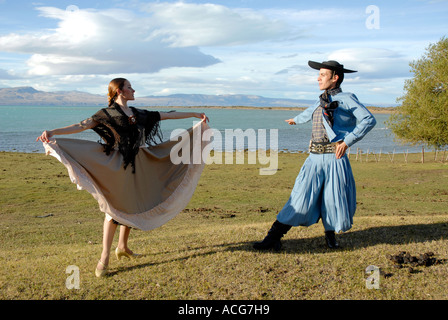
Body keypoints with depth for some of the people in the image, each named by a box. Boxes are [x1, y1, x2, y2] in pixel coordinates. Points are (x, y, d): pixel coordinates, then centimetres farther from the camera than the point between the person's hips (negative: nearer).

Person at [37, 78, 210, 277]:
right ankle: (104, 257, -2)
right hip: (116, 165, -6)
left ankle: (122, 247, 27)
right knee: (114, 208, -8)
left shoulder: (139, 114, 12)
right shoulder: (107, 114, -5)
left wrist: (194, 115, 20)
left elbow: (167, 115, 17)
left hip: (138, 166, 6)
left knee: (131, 206, 11)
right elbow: (81, 126, -14)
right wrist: (53, 132, -27)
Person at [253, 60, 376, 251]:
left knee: (334, 200, 2)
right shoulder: (321, 101, 18)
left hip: (335, 158, -4)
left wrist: (348, 141, -16)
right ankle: (274, 237, -3)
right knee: (301, 198, -2)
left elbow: (369, 120, -9)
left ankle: (330, 234, 29)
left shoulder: (347, 99, 0)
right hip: (315, 158, 4)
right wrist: (296, 120, 61)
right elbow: (310, 113, 41)